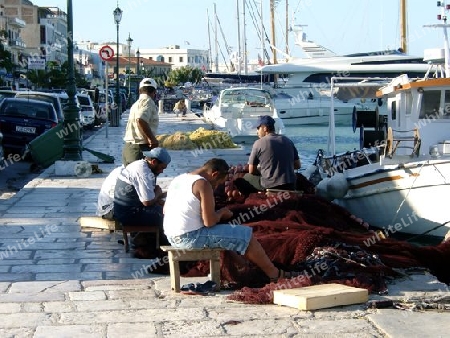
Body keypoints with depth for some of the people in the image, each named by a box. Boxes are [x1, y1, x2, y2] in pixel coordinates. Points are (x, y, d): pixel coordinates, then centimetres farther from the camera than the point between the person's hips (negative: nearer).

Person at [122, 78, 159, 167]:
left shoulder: (136, 103, 18)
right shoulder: (148, 102, -10)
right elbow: (141, 120, -28)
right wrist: (152, 138, -23)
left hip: (128, 147, 10)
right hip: (140, 149, -10)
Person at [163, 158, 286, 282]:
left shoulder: (178, 179, 10)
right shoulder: (203, 184, -16)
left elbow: (165, 210, 17)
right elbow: (209, 222, -20)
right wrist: (221, 212, 1)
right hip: (191, 238, -9)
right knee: (246, 234, 0)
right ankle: (274, 273, 10)